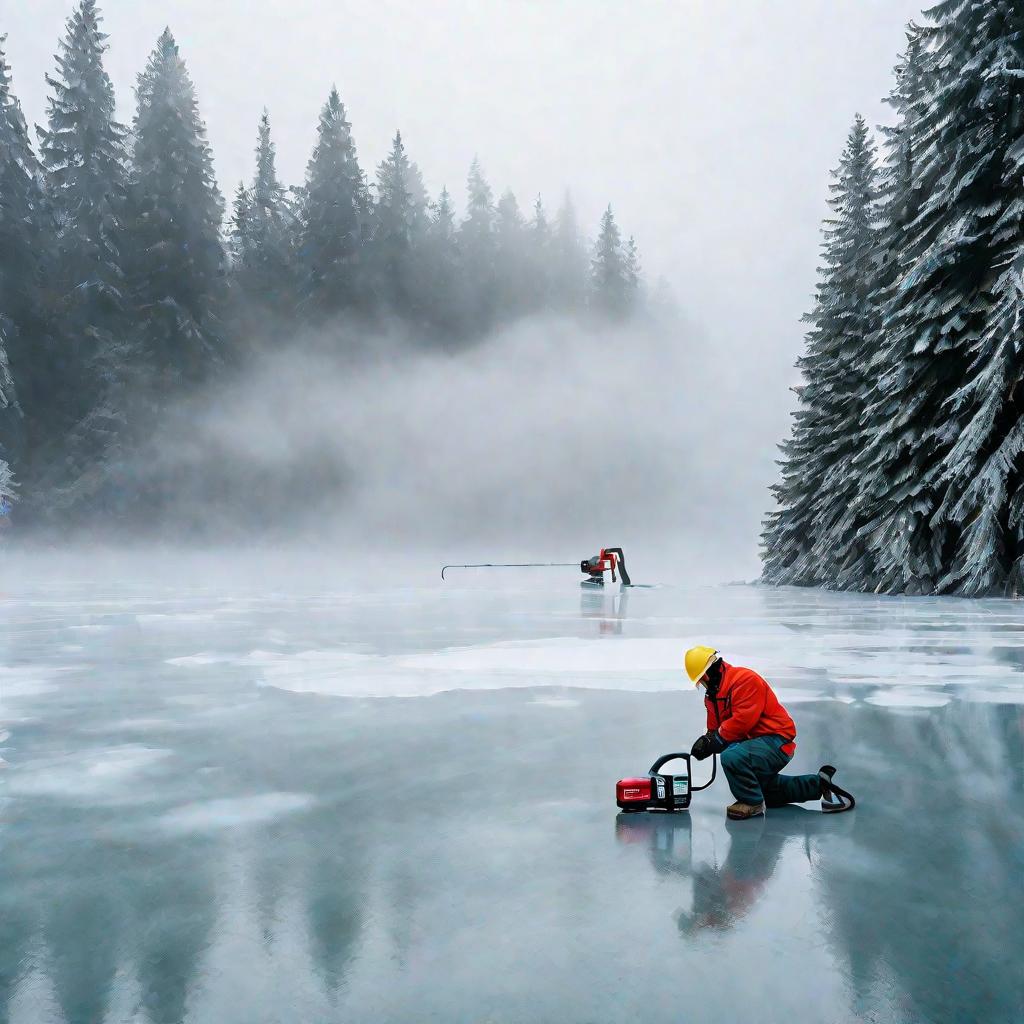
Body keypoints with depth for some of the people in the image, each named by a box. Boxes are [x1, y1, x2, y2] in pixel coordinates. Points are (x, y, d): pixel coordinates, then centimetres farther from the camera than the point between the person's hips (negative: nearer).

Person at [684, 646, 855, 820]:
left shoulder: (744, 679, -19)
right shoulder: (712, 695, 11)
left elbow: (743, 719, -28)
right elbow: (715, 729, 11)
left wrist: (718, 738, -23)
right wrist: (707, 741, -11)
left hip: (776, 741, -11)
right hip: (752, 742, 11)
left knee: (732, 757, -35)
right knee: (762, 790, 25)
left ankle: (752, 802, -11)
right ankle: (818, 784, 30)